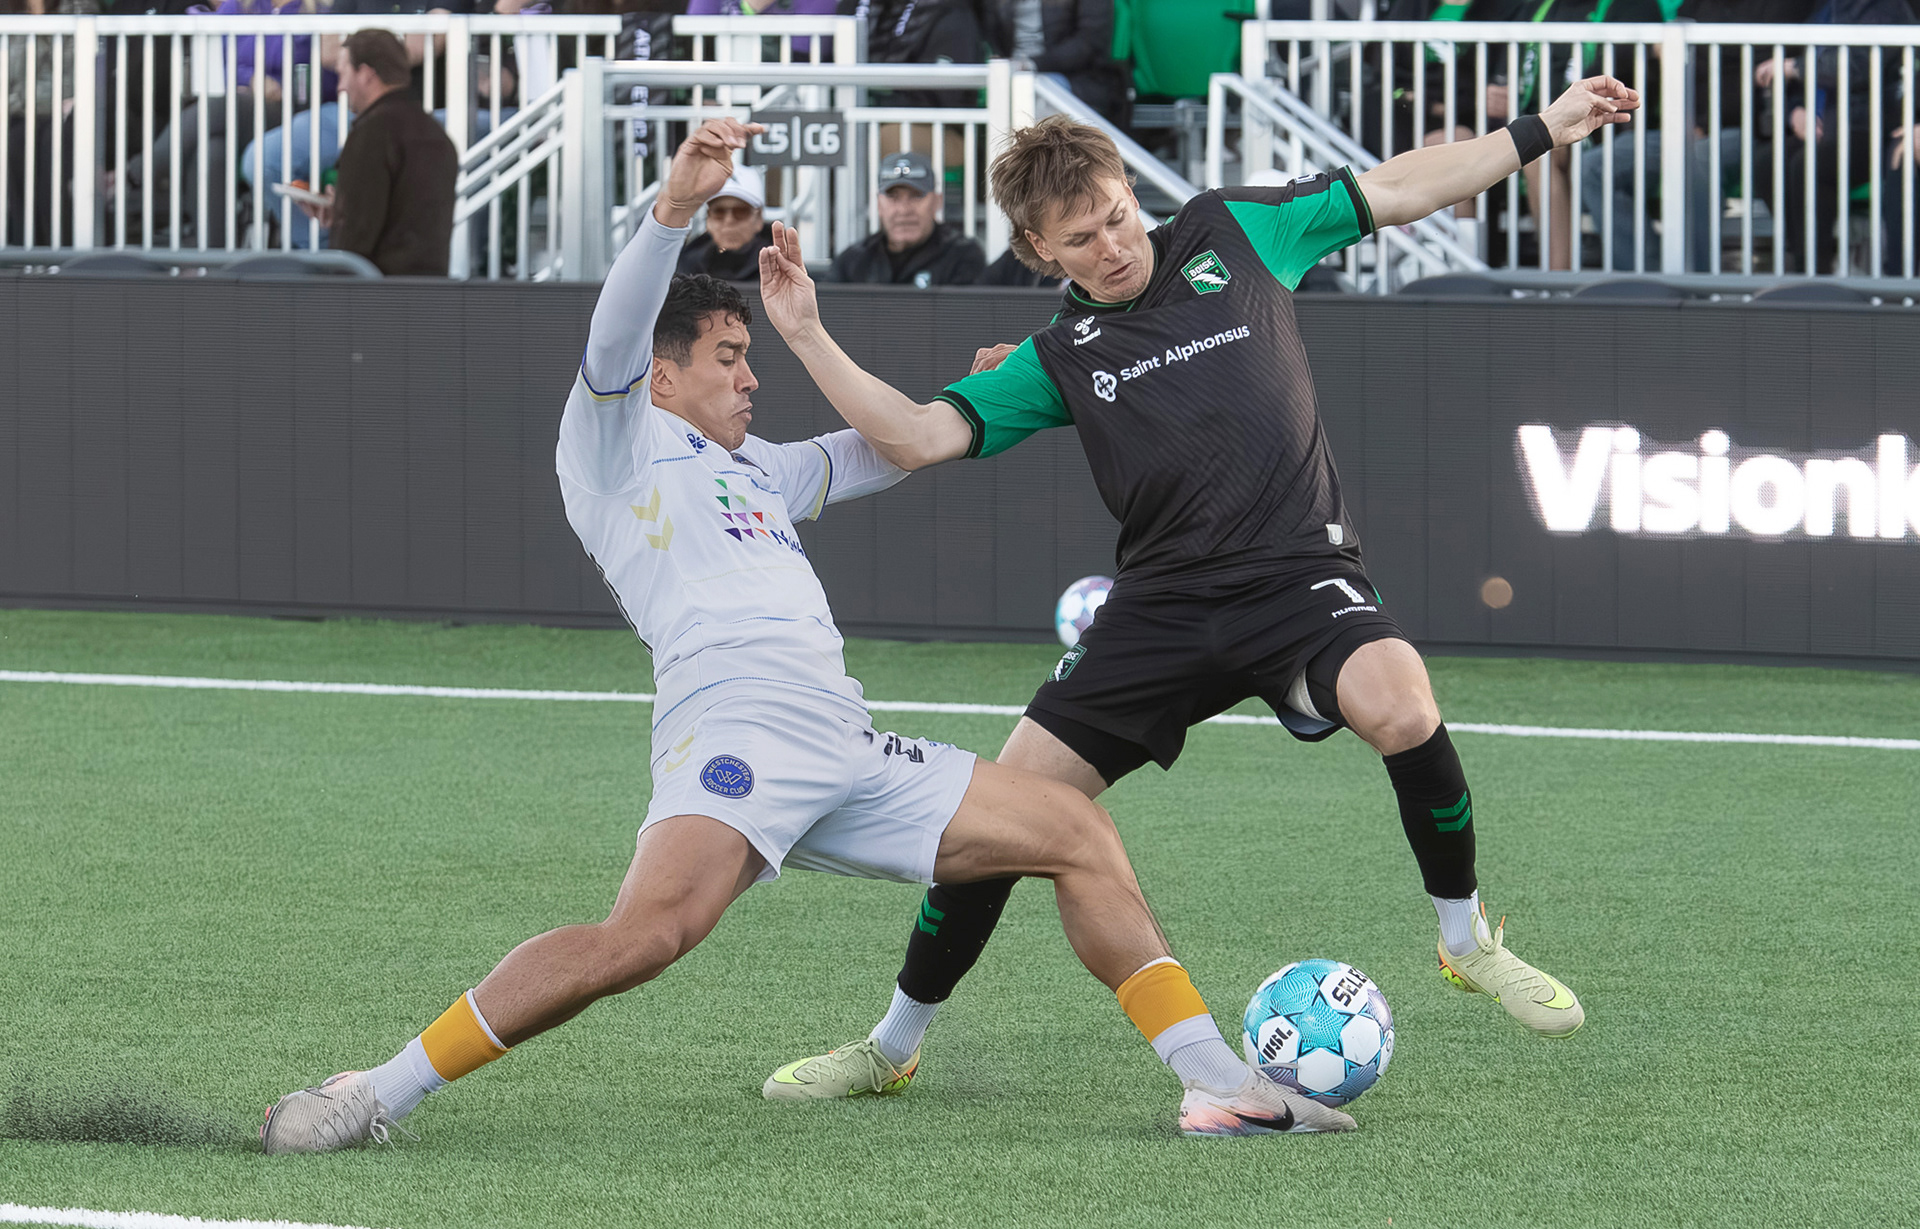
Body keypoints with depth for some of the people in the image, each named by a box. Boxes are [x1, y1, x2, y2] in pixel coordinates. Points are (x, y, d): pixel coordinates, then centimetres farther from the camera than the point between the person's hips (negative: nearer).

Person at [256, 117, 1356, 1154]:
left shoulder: (755, 471, 32)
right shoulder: (618, 439, 10)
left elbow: (880, 455, 47)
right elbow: (615, 335, -9)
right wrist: (677, 207, -24)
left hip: (849, 756, 9)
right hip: (737, 729, -9)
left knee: (1080, 834, 9)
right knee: (650, 931, -33)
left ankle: (1217, 1083, 10)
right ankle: (377, 1095, -31)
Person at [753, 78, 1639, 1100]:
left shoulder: (1231, 235, 6)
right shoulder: (1057, 358, 8)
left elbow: (1395, 190, 13)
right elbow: (916, 437, 0)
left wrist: (1544, 131, 12)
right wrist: (807, 338, -10)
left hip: (1297, 569, -2)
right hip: (1163, 604, 2)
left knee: (1399, 707, -33)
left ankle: (1467, 939, -9)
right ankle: (893, 1046, 14)